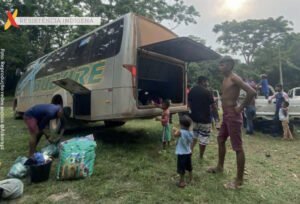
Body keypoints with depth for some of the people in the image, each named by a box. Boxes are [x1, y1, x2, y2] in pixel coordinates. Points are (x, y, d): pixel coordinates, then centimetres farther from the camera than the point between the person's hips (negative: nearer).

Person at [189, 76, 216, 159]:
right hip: (205, 118, -6)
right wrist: (216, 107, 13)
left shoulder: (192, 90, 3)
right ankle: (201, 156, 18)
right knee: (204, 137, 7)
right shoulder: (207, 92, -13)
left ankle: (191, 150, 20)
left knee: (194, 135, 25)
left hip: (194, 117, 6)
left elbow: (189, 103, 9)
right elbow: (213, 105, -8)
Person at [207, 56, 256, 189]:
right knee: (221, 140, 20)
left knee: (238, 147, -2)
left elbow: (251, 92, -26)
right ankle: (220, 167, 38)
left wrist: (241, 107, -18)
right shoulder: (225, 79, 13)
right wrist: (224, 111, 14)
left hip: (233, 115, -10)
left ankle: (239, 180, 8)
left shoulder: (234, 78, -15)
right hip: (226, 115, 10)